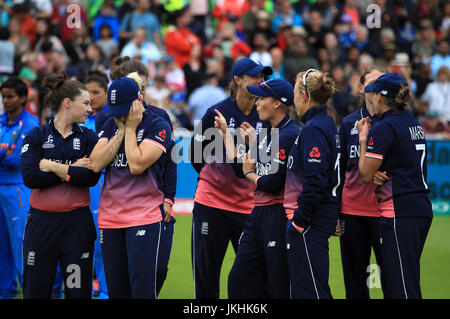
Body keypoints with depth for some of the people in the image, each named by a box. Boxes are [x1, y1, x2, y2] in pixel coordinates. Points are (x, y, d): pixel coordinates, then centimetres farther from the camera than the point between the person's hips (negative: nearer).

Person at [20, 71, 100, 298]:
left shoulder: (88, 138, 7)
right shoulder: (36, 137, 3)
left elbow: (92, 177, -9)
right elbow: (30, 177, -12)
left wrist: (54, 167, -11)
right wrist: (72, 170, -10)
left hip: (77, 222, 1)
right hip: (41, 221, -1)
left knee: (78, 291, 2)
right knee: (35, 290, 3)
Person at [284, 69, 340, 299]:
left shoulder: (313, 129, -16)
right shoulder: (326, 123, 14)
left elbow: (314, 179, -23)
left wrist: (300, 219, -19)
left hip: (311, 220, -10)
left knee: (312, 289, -7)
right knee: (301, 288, 15)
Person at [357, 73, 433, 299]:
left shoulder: (384, 128, -12)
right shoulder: (413, 122, 15)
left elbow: (366, 174, -10)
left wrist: (363, 138, 0)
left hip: (399, 212, -9)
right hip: (422, 210, 9)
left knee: (401, 286, -8)